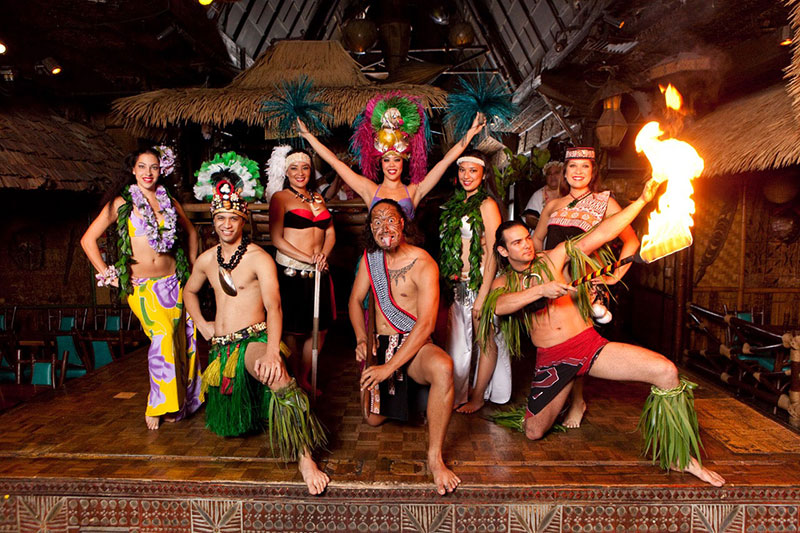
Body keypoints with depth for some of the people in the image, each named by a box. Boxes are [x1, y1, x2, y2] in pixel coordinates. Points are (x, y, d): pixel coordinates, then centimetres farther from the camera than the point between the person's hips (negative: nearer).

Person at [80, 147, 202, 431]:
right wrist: (108, 275, -2)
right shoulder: (121, 203, 1)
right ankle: (158, 404, 0)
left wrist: (192, 265, 19)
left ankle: (178, 401, 15)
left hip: (173, 282, 4)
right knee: (163, 336, -18)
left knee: (184, 338, -2)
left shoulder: (169, 202, 11)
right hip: (140, 286, -3)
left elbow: (191, 232, 27)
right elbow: (88, 240, 1)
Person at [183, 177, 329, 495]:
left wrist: (271, 351, -39)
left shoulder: (259, 259, -9)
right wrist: (202, 324, 13)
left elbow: (273, 307, -22)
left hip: (254, 340, -6)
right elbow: (190, 291, 31)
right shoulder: (207, 260, 10)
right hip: (220, 347, 7)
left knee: (274, 372, -43)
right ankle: (247, 410, 49)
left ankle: (305, 458, -41)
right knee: (224, 428, 15)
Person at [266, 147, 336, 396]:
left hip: (318, 273, 6)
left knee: (320, 328, 8)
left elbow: (330, 233, 15)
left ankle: (304, 378, 25)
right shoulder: (280, 197, 0)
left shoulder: (317, 197, 17)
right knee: (293, 331, 0)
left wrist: (323, 254, -6)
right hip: (291, 272, -6)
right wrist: (308, 258, -13)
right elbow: (277, 239, -8)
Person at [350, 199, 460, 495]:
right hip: (381, 345, 5)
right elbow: (355, 300, 17)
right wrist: (361, 339, -1)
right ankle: (395, 391, 33)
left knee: (443, 367, -38)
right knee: (373, 419, -2)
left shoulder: (423, 264, -14)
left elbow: (426, 324, -21)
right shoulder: (371, 257, 4)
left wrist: (389, 366, -25)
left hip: (415, 345, -5)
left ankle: (435, 457, -27)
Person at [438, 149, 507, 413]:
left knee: (485, 340, 4)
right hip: (457, 282, 7)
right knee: (458, 340, 12)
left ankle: (478, 397, 17)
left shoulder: (487, 206, -8)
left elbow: (493, 253, -14)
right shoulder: (455, 204, 12)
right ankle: (459, 394, 27)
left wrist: (482, 295, -18)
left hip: (480, 280, -6)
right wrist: (447, 282, 7)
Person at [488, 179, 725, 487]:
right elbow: (499, 306, -20)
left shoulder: (552, 259, 4)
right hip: (550, 360, 0)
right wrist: (541, 290, -31)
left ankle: (677, 456, -4)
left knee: (665, 371, -20)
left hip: (589, 344, 0)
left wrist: (642, 200, -6)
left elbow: (600, 235, -1)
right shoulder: (503, 282, 4)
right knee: (533, 434, 3)